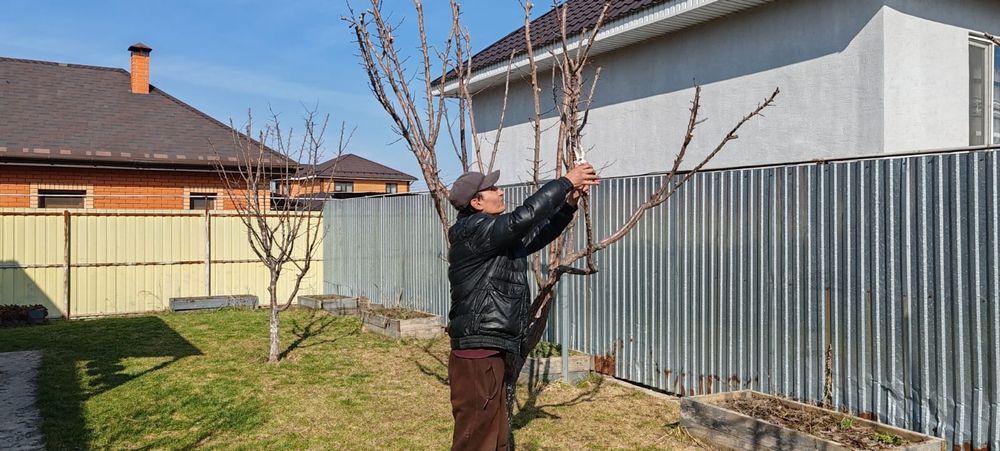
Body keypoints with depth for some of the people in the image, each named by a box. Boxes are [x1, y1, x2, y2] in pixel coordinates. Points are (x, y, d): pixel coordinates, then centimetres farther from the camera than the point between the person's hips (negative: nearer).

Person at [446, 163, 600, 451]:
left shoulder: (498, 235, 16)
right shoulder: (475, 231, -14)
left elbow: (537, 235, 19)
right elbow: (524, 218, -26)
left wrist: (569, 203, 6)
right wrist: (566, 182, -17)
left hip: (490, 354, 10)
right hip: (477, 356, -10)